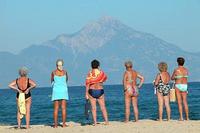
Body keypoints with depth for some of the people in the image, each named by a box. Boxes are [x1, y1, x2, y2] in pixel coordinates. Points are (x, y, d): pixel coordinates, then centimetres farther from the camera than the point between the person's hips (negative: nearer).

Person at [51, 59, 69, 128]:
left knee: (56, 108, 3)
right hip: (64, 90, 0)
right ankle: (64, 124, 1)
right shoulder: (65, 72, -1)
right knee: (63, 108, 3)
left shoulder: (53, 72, -2)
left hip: (56, 91, 0)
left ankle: (55, 124, 1)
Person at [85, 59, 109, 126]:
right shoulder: (101, 72, 0)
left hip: (92, 91, -1)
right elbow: (104, 79, 20)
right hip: (100, 90, 1)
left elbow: (88, 83, -10)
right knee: (103, 107, 6)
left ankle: (95, 122, -1)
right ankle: (106, 121, 3)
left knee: (93, 108, 2)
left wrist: (86, 93, -6)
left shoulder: (90, 73, -5)